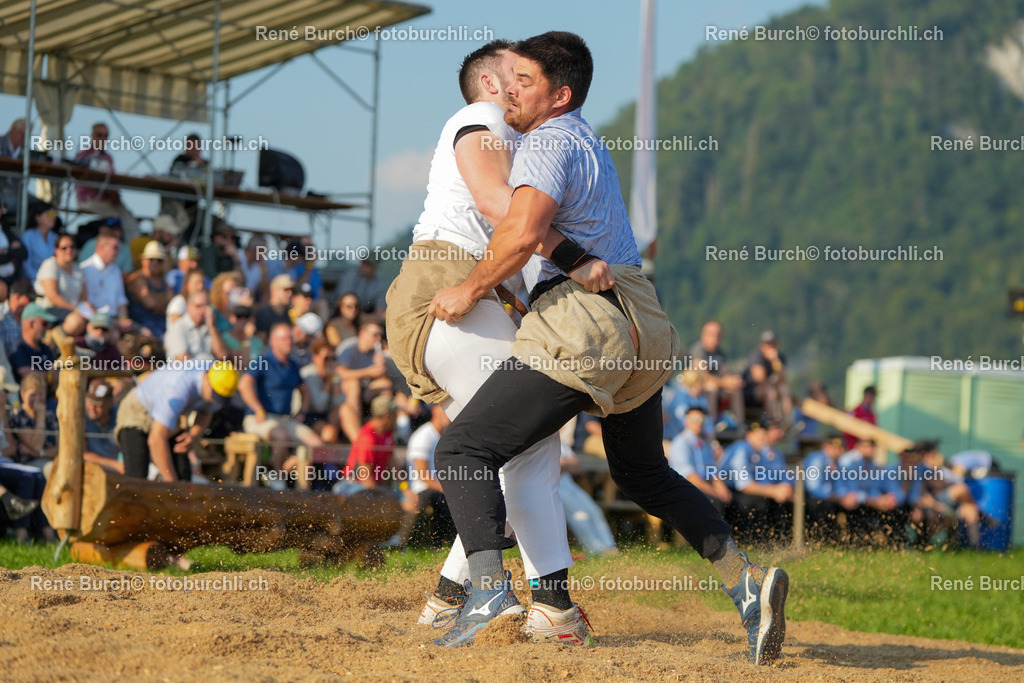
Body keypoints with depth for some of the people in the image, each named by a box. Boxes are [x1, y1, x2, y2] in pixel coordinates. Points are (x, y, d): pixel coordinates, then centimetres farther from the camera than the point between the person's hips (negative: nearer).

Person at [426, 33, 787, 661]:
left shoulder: (548, 143, -5)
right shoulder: (589, 142, 26)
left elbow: (524, 231, -22)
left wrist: (469, 291, -10)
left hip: (581, 324, -9)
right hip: (643, 328, 10)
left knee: (464, 450, -8)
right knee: (644, 474, 25)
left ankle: (490, 589, -29)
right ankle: (747, 581, 9)